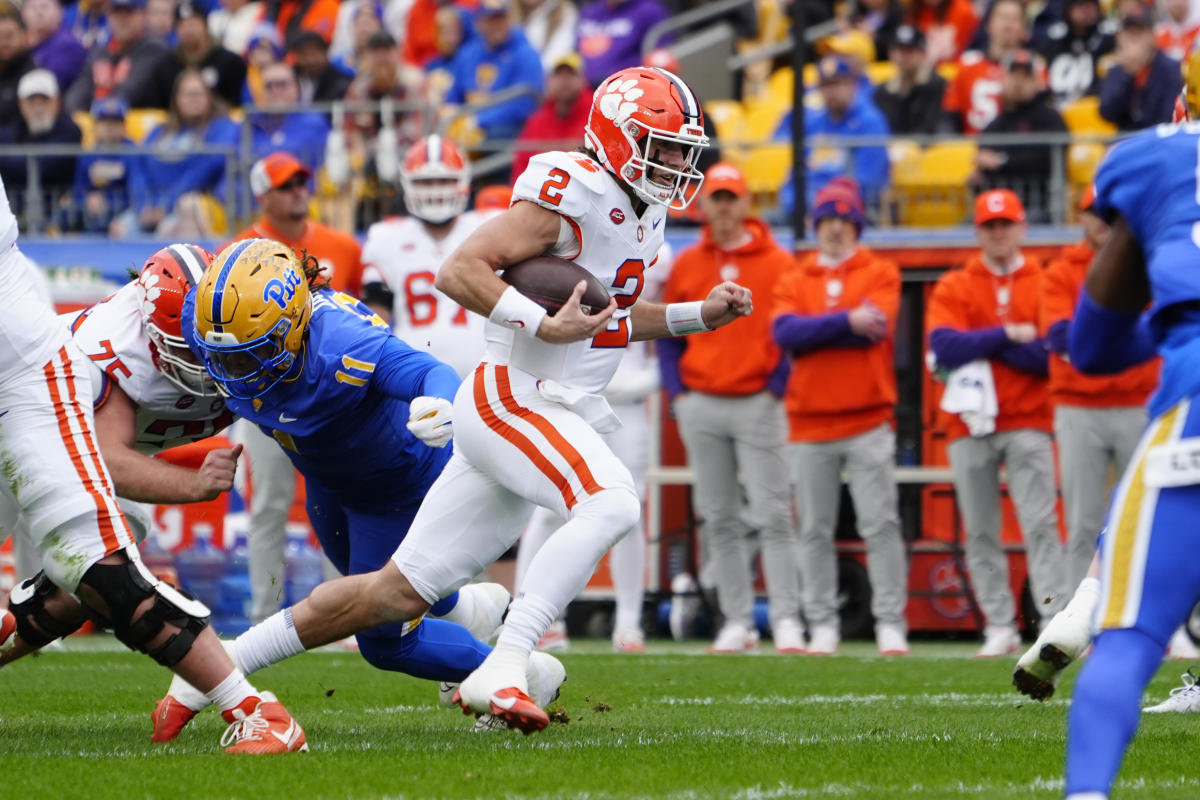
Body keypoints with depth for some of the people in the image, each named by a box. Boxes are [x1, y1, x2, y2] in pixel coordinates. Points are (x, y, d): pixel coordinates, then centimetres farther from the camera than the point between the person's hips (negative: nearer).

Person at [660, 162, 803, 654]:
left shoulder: (777, 263, 0)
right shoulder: (687, 266, 10)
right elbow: (668, 337, 15)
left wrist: (777, 389, -8)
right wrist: (677, 394, 4)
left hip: (758, 405, -3)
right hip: (701, 407, 4)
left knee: (773, 517, -9)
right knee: (718, 520, 4)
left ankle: (786, 620, -9)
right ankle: (737, 621, 9)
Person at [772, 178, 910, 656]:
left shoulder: (881, 274, 7)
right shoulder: (793, 282, 12)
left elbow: (877, 327, -11)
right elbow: (785, 333, -7)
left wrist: (814, 330, -6)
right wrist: (847, 321, -13)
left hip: (868, 422, -2)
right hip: (810, 425, 2)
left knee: (881, 525, -7)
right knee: (815, 530, 2)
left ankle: (890, 624, -6)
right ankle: (822, 625, 7)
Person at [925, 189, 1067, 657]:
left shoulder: (1046, 285, 6)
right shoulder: (954, 288, 9)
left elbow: (1054, 355, -7)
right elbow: (944, 346, -8)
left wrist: (982, 342, -8)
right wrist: (1008, 335, -11)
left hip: (1028, 423, -2)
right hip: (970, 426, 2)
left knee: (1040, 524, -11)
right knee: (980, 531, 1)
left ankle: (1056, 624, -15)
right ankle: (1000, 629, 6)